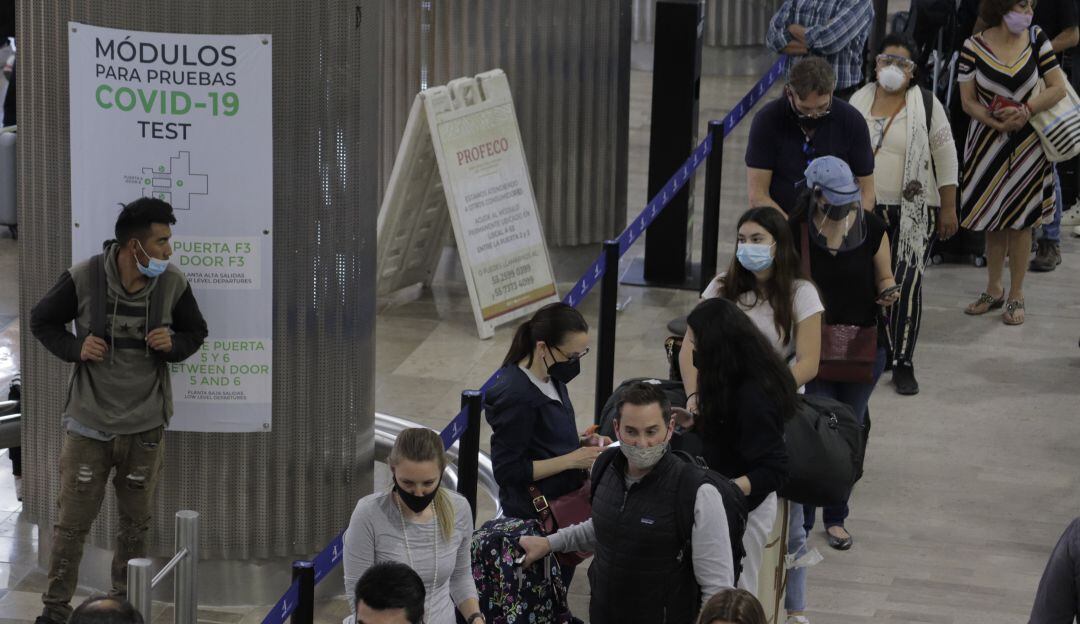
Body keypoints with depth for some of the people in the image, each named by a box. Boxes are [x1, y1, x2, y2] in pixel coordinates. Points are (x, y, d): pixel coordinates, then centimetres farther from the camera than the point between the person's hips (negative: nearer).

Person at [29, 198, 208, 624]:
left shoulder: (173, 283, -6)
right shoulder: (83, 278, -13)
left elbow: (195, 333, 10)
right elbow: (42, 321, 2)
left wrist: (172, 344, -12)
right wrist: (75, 348, -15)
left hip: (145, 428, 2)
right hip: (89, 424, -2)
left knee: (136, 523, 14)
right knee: (72, 521, 2)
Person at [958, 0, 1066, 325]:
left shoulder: (1037, 39, -4)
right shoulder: (973, 47, -8)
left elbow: (1058, 88, -5)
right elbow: (968, 101, -5)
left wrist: (1027, 110, -19)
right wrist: (998, 123, -19)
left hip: (1027, 143, 0)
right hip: (988, 142, 0)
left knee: (1020, 221, 3)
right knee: (992, 220, 10)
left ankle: (1016, 296, 12)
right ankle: (994, 290, 25)